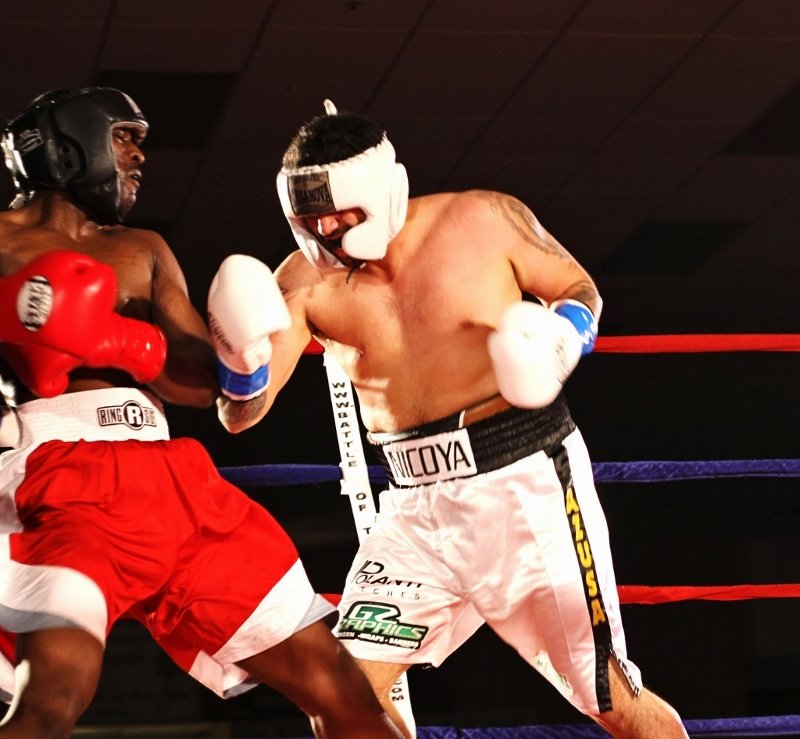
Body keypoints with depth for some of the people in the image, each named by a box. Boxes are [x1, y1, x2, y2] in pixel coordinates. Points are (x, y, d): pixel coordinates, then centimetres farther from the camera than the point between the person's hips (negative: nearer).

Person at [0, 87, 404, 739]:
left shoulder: (142, 251, 24)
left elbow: (206, 379, 13)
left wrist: (114, 340, -6)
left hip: (171, 477, 5)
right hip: (61, 476, -5)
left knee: (336, 683, 3)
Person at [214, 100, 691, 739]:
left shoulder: (485, 221, -9)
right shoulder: (306, 283, -4)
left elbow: (580, 290, 6)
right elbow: (241, 415, -9)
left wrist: (560, 338, -17)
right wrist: (242, 356, -32)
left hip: (526, 480, -3)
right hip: (419, 504, 3)